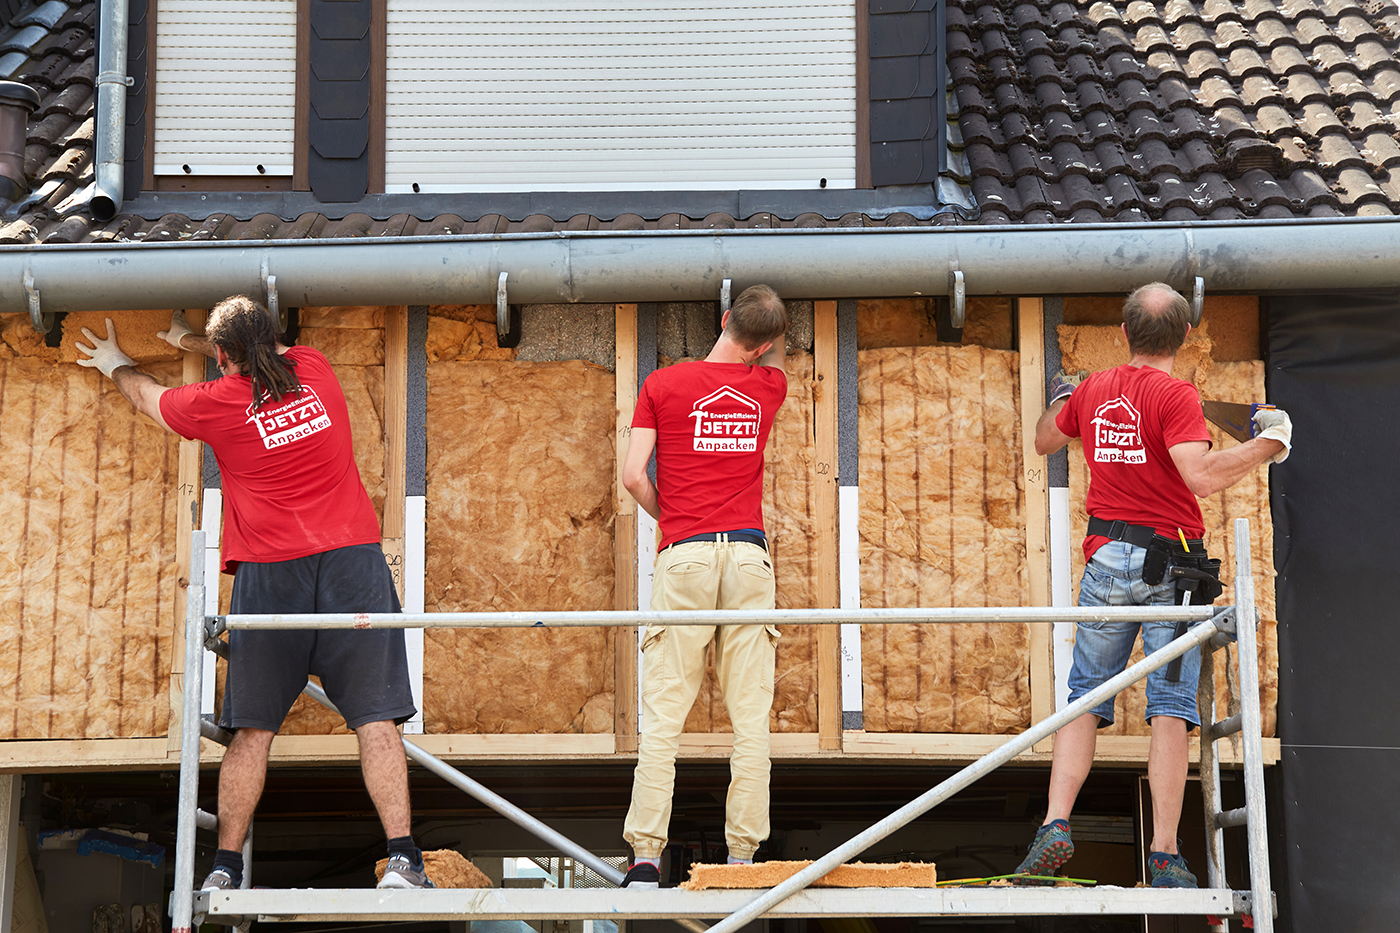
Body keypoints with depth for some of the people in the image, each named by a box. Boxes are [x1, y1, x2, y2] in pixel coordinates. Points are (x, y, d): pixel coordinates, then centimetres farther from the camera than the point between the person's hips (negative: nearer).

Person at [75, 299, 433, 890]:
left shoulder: (214, 403, 3)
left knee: (252, 730, 6)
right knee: (375, 718, -4)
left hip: (269, 573, -1)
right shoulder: (313, 368, 10)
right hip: (352, 561, 1)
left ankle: (225, 868, 9)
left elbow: (144, 394, 25)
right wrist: (187, 338, 48)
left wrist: (116, 364, 48)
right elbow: (267, 356, 34)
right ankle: (403, 859, -11)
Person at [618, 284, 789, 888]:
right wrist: (772, 319, 48)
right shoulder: (768, 386, 10)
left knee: (663, 715, -2)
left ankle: (645, 855, -6)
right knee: (750, 715, 1)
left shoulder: (662, 384, 4)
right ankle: (743, 853, 0)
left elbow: (633, 475, -1)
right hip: (748, 555, 1)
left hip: (684, 555, -1)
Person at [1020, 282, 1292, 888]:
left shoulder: (1092, 390, 8)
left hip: (1106, 561, 4)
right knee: (1170, 705, -2)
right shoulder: (1175, 395, -10)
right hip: (1169, 564, -4)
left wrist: (1057, 400, 48)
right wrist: (1267, 443, -10)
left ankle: (1056, 824, -3)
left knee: (1085, 696, 10)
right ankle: (1165, 856, -5)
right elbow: (1201, 477, -23)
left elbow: (1045, 441, 28)